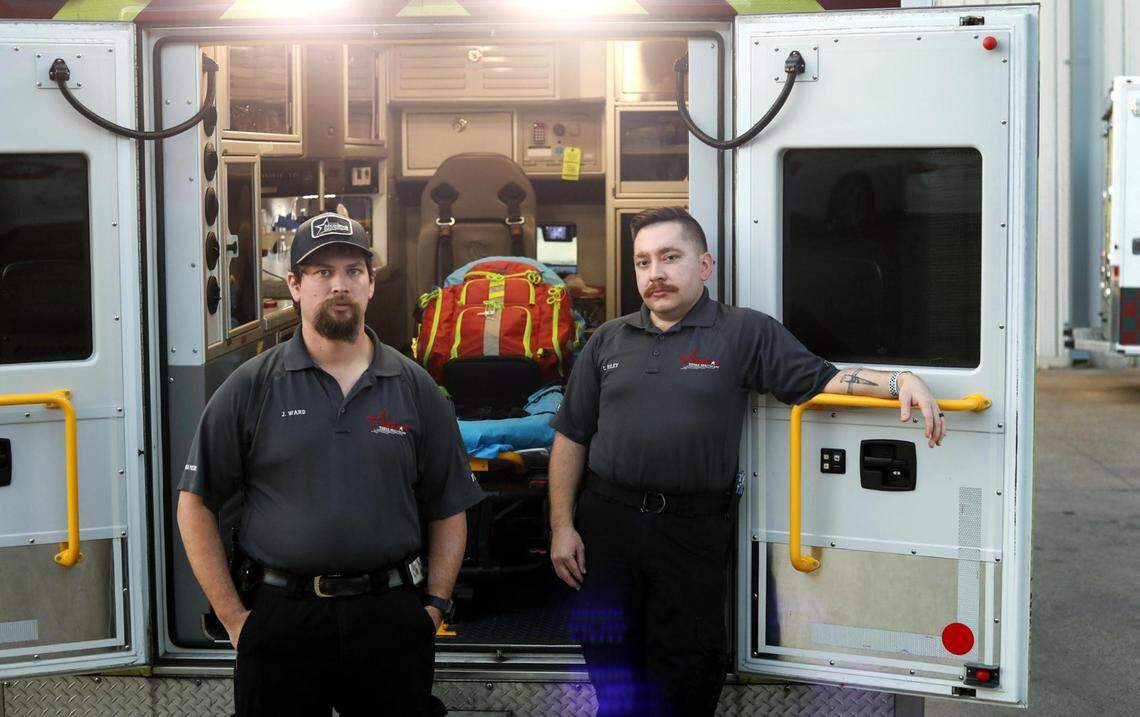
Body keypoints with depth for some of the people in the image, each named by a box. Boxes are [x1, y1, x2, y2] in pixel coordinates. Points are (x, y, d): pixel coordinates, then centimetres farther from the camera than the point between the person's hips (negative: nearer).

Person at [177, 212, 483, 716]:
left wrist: (434, 606, 1)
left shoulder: (414, 388, 6)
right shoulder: (252, 388, 1)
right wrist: (233, 616, -3)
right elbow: (196, 504, 2)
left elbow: (449, 510, 10)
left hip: (391, 620, 1)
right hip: (280, 619, -1)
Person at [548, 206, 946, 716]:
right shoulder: (608, 342, 10)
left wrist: (901, 382, -20)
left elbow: (821, 380, -4)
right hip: (605, 521, 2)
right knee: (608, 658, 10)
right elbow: (571, 438, 11)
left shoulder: (746, 334, 3)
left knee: (686, 667, 6)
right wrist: (561, 527, 4)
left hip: (692, 529, -2)